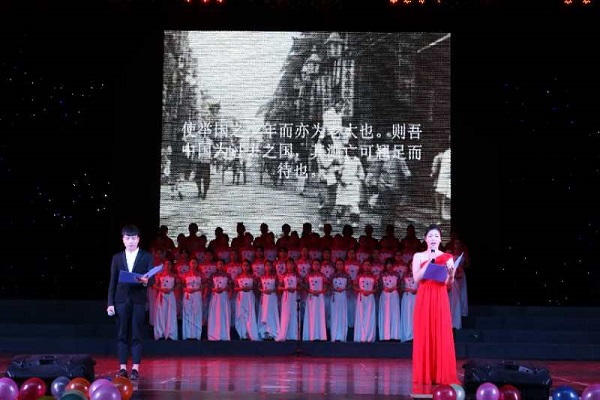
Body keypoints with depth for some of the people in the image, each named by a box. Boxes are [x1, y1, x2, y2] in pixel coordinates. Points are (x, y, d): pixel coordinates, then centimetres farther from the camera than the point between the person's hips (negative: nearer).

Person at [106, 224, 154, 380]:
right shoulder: (117, 258, 12)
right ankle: (122, 368, 6)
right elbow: (113, 282, 10)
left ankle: (135, 368, 0)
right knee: (122, 335, 2)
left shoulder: (146, 257, 6)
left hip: (138, 300, -2)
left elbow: (152, 279, 1)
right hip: (121, 300, 2)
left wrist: (146, 281, -23)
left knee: (137, 335, -2)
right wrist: (110, 303, 3)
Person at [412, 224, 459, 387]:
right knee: (424, 335, -2)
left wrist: (451, 273, -17)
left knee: (441, 335, -3)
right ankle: (424, 375, 3)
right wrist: (429, 262, -10)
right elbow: (416, 279, -4)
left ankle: (442, 374, 1)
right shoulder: (418, 256, 8)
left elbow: (449, 283, 4)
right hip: (424, 299, 0)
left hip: (440, 299, 0)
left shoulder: (447, 257, 8)